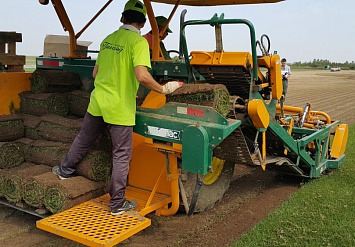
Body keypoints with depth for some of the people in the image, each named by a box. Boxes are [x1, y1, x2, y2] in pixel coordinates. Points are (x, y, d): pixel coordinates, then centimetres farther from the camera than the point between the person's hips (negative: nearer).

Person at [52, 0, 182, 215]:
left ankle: (65, 170, 48)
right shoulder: (138, 41, -12)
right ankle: (118, 203, 16)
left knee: (84, 139, 28)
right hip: (120, 109, -6)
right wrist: (163, 89, -10)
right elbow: (142, 75, -26)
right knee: (122, 156, 6)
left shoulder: (108, 39, 9)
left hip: (98, 102, 6)